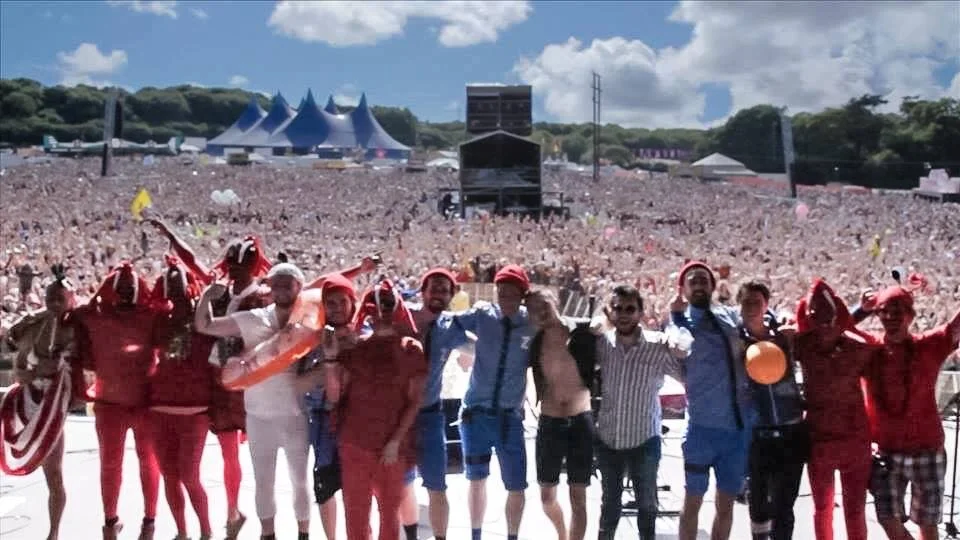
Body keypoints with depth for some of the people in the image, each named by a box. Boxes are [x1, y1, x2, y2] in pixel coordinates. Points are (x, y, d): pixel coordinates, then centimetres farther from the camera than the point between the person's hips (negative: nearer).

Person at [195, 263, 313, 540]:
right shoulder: (253, 319, -5)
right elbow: (204, 326, 1)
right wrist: (206, 298, -16)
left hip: (295, 417, -1)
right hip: (259, 416, 2)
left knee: (300, 481, 15)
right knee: (263, 482, 15)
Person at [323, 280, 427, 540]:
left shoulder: (410, 349, 0)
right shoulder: (355, 347, 5)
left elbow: (415, 401, -3)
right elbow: (334, 397, 2)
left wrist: (396, 441, -10)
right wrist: (330, 357, -10)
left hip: (393, 445, -1)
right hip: (355, 443, 1)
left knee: (390, 510, 10)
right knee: (355, 511, 5)